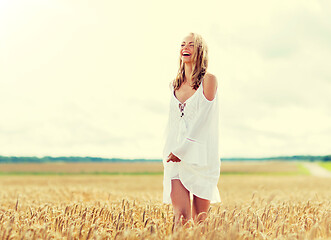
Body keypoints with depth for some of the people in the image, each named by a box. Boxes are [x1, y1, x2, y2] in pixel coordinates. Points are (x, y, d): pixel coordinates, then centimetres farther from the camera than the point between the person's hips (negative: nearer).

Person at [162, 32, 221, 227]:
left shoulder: (208, 80, -2)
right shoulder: (175, 84, 15)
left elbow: (202, 118, -10)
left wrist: (182, 149, -14)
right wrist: (169, 151, 11)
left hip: (199, 152, -4)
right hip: (176, 156, 4)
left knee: (200, 219, 2)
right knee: (181, 216, -7)